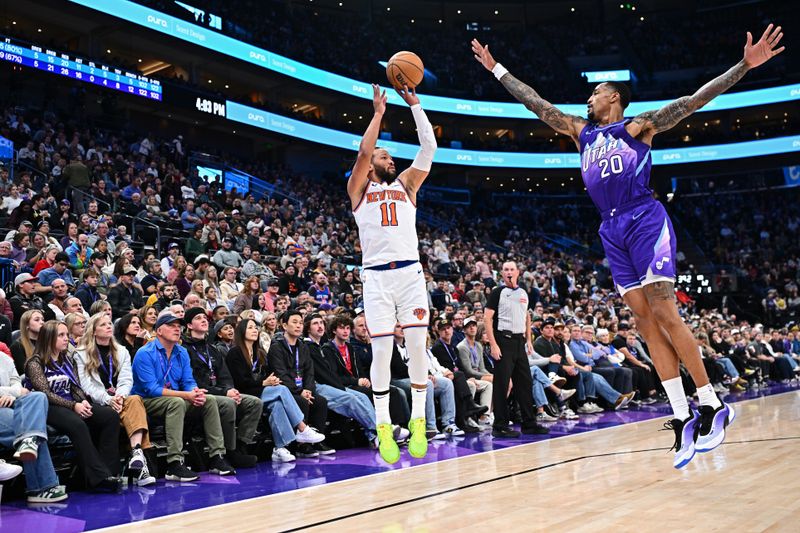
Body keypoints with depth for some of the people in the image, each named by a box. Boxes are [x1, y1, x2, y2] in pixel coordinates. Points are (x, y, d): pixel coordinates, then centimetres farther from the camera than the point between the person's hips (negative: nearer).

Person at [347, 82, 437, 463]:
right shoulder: (359, 188, 12)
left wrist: (414, 105, 9)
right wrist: (378, 113, 4)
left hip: (411, 272, 2)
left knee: (417, 346, -4)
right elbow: (363, 151, -5)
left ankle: (418, 421, 6)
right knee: (382, 351, -4)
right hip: (377, 276, -2)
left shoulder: (406, 185, 20)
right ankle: (384, 426, 5)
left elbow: (429, 147, 10)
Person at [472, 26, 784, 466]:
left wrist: (744, 65, -13)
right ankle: (682, 418, 2)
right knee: (645, 322, 1)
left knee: (664, 314, -12)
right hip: (612, 231, 6)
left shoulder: (639, 126, 5)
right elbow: (536, 104, 23)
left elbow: (691, 102, -4)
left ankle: (713, 407, -1)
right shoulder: (581, 131, 20)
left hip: (646, 221, -5)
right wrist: (497, 69, 25)